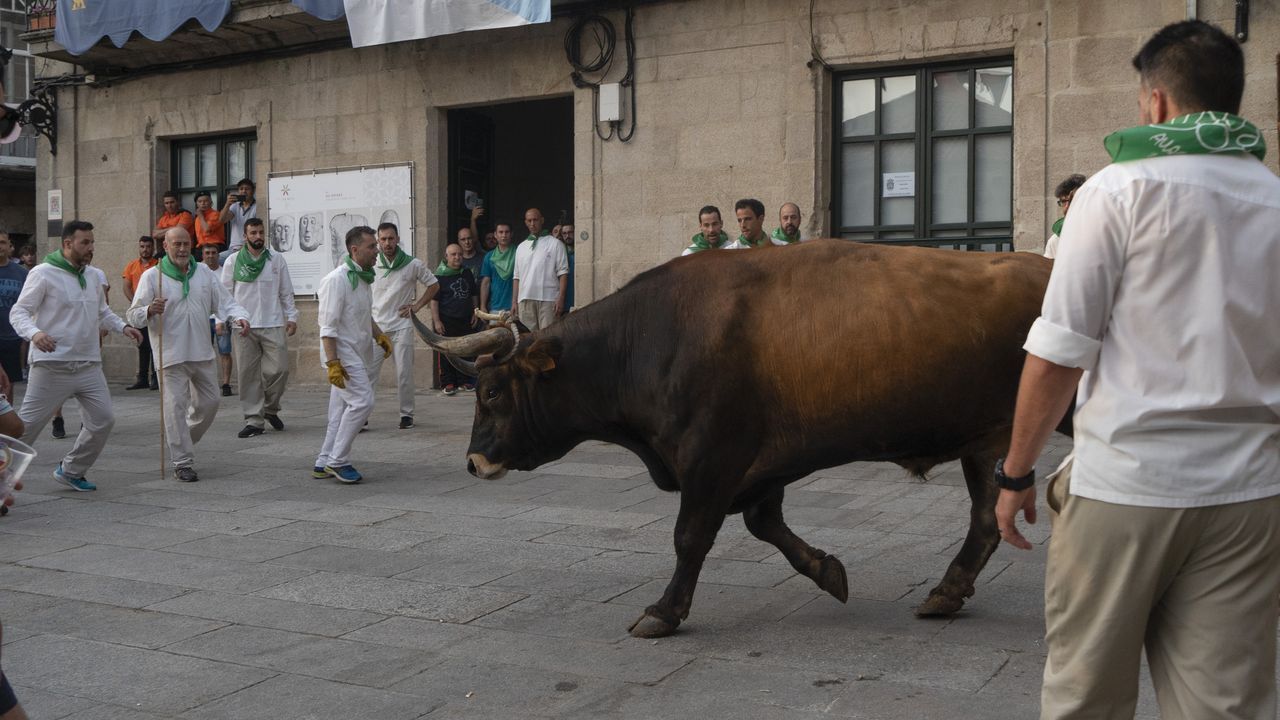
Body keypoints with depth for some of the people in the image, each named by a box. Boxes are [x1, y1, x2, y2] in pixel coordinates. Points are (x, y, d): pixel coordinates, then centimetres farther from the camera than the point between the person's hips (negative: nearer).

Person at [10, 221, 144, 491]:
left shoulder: (92, 277, 12)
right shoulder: (44, 274, -9)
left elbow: (103, 311, 26)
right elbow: (19, 312, -10)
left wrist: (123, 327, 8)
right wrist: (34, 333, -29)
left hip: (89, 365, 7)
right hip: (52, 367, -7)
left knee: (103, 419, 6)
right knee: (27, 423, -3)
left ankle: (71, 471, 22)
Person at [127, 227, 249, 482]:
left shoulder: (203, 272, 8)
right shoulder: (152, 276, -4)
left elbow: (225, 301, 7)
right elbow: (133, 315, -5)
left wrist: (240, 317, -14)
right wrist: (150, 311, -28)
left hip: (202, 353, 5)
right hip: (171, 355, -5)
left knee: (209, 402, 11)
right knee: (176, 408, -6)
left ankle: (182, 443, 34)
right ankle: (182, 463, 1)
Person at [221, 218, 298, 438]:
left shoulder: (277, 259, 9)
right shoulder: (233, 261, 5)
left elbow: (286, 292, 12)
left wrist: (292, 316, 4)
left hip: (273, 325, 1)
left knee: (279, 369, -5)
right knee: (248, 374, 0)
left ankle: (270, 409, 21)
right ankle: (254, 420, 7)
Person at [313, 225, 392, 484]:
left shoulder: (364, 278, 13)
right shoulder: (337, 279, -17)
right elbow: (328, 326, -19)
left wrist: (379, 335, 11)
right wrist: (332, 363, -24)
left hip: (357, 353, 9)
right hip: (342, 353, -9)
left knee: (341, 409, 11)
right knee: (362, 401, -15)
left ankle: (324, 464, 19)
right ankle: (337, 460, -6)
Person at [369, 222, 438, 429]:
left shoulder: (413, 264, -2)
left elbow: (434, 285, 11)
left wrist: (417, 305, 2)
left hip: (402, 325, -1)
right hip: (376, 326, 1)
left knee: (404, 373, 1)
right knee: (368, 372, -3)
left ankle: (406, 414, 12)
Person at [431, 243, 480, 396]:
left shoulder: (467, 273, 12)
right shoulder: (440, 276, -4)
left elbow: (474, 295, 21)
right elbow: (434, 300, -6)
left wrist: (475, 313, 12)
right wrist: (436, 321, -11)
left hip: (466, 320, 4)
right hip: (447, 320, -4)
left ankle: (465, 381, 15)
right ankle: (448, 383, 3)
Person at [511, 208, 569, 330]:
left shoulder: (555, 244, 5)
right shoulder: (521, 247, 19)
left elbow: (563, 273, -1)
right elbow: (516, 277, 18)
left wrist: (561, 299, -11)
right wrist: (514, 302, 11)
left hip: (548, 299, -4)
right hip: (525, 300, 4)